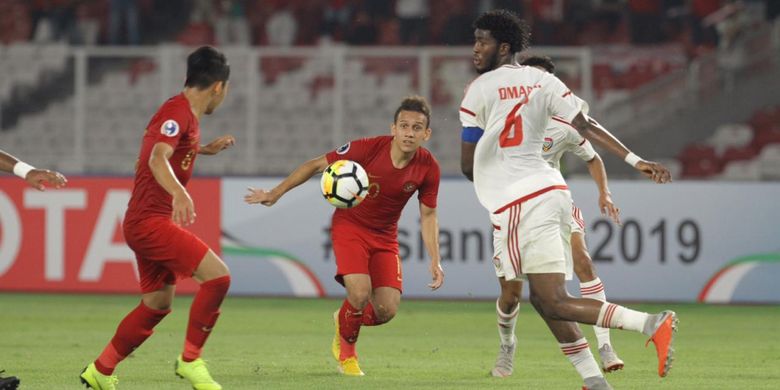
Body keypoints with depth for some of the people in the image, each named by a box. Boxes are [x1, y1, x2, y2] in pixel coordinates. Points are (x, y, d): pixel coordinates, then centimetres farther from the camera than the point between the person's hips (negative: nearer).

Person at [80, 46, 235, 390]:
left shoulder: (184, 114, 15)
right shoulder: (178, 112, -16)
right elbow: (158, 158, -34)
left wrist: (206, 149, 36)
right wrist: (179, 193, -50)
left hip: (147, 222, 11)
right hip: (150, 220, -11)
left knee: (158, 303, 17)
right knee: (217, 275, -18)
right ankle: (190, 361, -9)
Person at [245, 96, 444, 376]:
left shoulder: (428, 167, -14)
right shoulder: (367, 148, -24)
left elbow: (428, 215, 1)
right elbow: (317, 165, -13)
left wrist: (435, 260, -7)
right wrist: (275, 193, -10)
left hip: (385, 236, 4)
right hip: (350, 226, -3)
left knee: (387, 311, -9)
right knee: (360, 294, -25)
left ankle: (346, 320, 28)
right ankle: (346, 346, 9)